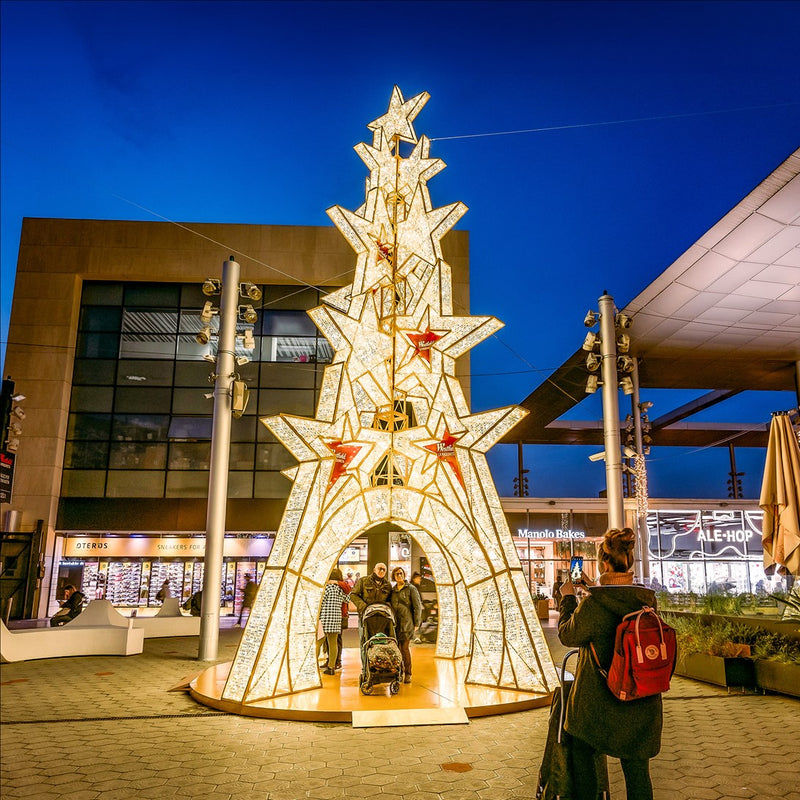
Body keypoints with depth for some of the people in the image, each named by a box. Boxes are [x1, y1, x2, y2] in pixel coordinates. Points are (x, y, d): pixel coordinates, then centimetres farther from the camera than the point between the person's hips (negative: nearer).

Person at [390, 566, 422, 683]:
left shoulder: (411, 589, 1)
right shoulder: (392, 590, 14)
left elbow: (417, 607, -1)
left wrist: (416, 623, -4)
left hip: (406, 623, -4)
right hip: (395, 623, 4)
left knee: (405, 648, -6)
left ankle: (408, 674, 3)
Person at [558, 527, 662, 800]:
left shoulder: (594, 603, -21)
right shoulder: (647, 600, -3)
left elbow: (568, 635, -6)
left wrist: (568, 598, 6)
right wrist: (592, 589, 23)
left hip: (597, 701, -4)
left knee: (582, 752, 20)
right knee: (637, 767, 14)